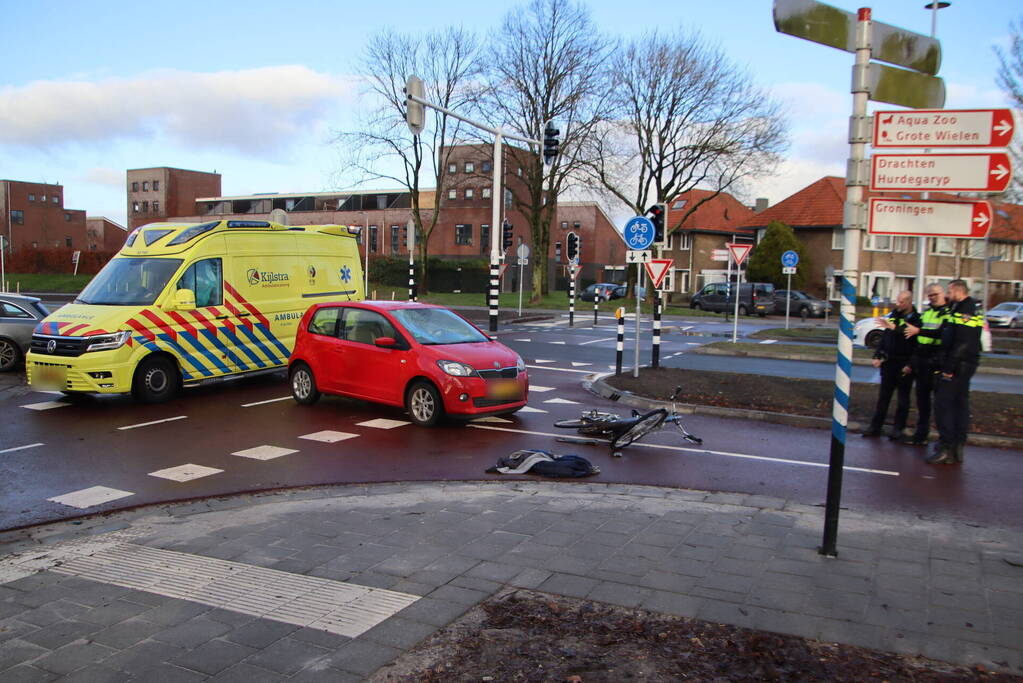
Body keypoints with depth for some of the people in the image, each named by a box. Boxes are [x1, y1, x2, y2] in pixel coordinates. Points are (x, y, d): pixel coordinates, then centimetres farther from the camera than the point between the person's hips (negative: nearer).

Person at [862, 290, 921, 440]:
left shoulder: (916, 320, -9)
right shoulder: (893, 316, 9)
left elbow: (918, 345, -18)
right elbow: (884, 338, 13)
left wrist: (911, 365, -23)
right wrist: (877, 356, 7)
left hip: (904, 366, -5)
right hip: (889, 363, 5)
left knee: (903, 398, 6)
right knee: (883, 397, 9)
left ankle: (898, 429, 13)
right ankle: (875, 426, 14)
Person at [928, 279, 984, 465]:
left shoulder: (965, 311, -17)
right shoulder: (973, 309, 17)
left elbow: (962, 344, -23)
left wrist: (949, 368, -21)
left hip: (958, 366, -10)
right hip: (964, 366, 10)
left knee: (943, 403, -8)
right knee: (960, 404, 12)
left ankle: (946, 448, -8)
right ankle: (957, 449, 17)